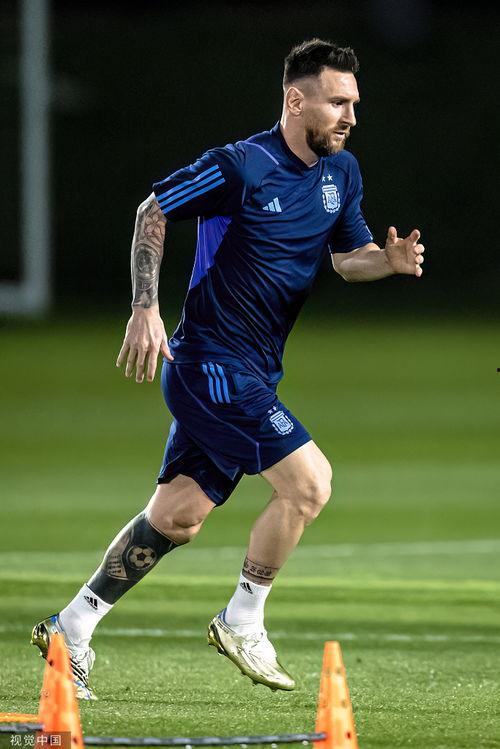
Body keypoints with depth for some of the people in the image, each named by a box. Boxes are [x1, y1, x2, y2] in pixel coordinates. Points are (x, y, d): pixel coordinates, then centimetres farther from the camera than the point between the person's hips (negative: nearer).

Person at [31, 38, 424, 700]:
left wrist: (390, 260, -6)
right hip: (211, 364, -8)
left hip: (253, 373, 8)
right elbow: (154, 212, -6)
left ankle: (73, 627, 20)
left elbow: (348, 256, 17)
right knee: (309, 480, -17)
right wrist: (146, 309, -11)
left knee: (176, 517, 10)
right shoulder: (242, 167, -15)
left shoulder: (341, 172, 7)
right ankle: (243, 623, -2)